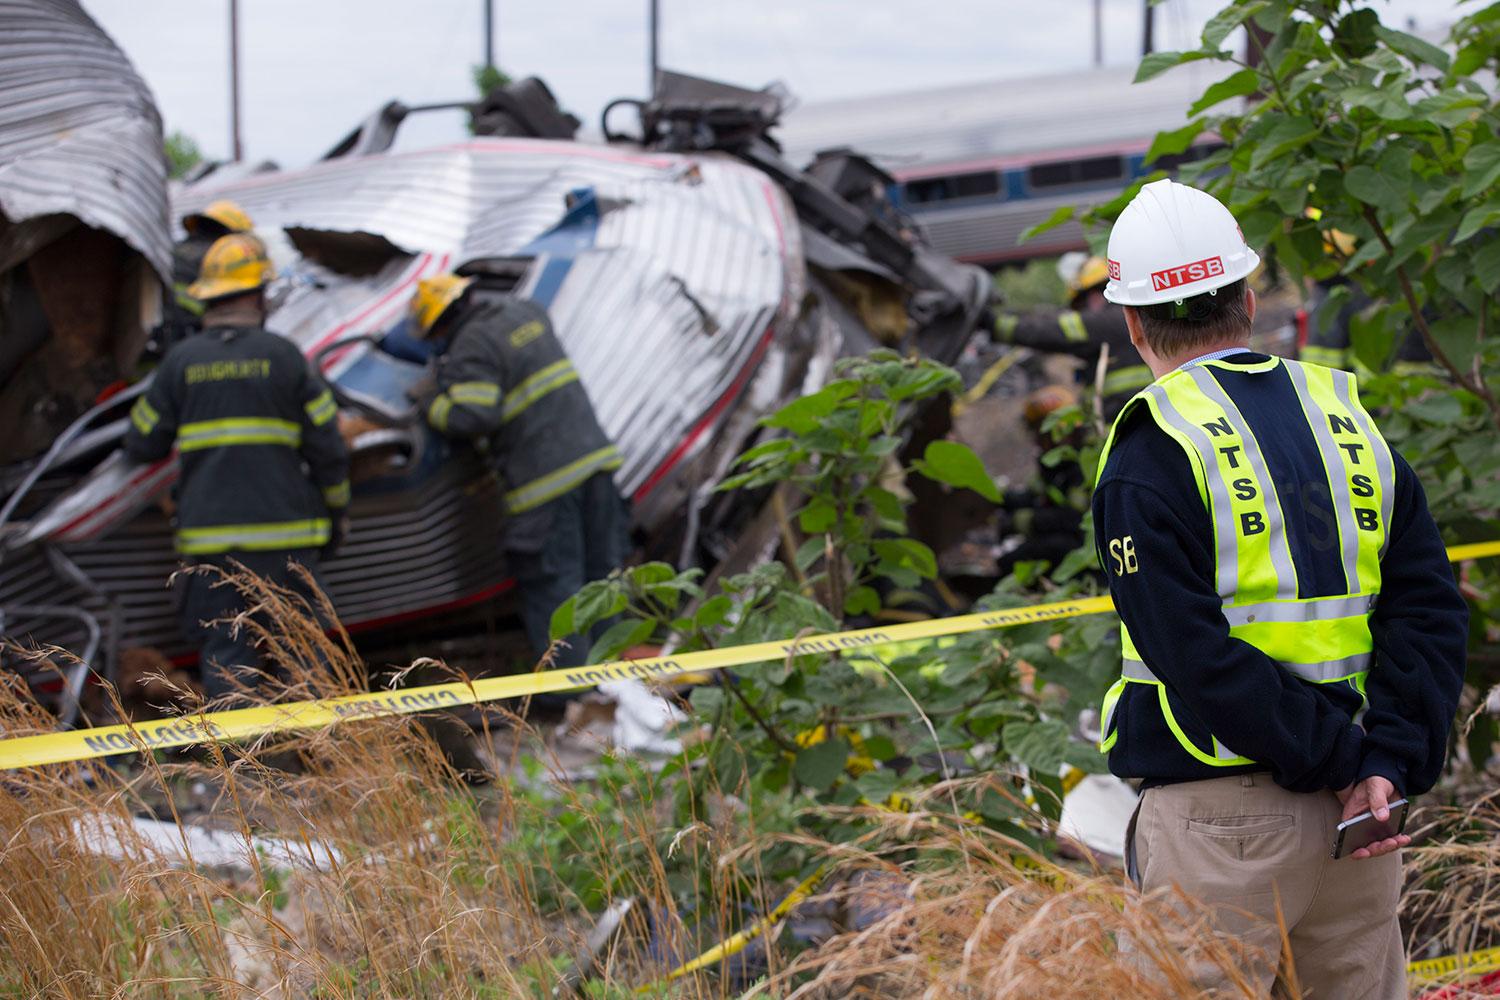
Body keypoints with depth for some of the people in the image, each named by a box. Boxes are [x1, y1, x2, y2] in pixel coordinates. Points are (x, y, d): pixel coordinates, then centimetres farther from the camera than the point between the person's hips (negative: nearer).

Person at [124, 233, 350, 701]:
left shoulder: (180, 361, 2)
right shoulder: (283, 355, -2)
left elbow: (142, 444, 7)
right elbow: (327, 445, -1)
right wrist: (336, 514, 13)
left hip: (209, 535, 1)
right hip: (284, 529, -1)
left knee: (225, 650, 5)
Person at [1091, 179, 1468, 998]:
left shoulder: (1149, 460, -10)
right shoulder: (1351, 420, 8)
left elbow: (1198, 659, -17)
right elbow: (1429, 608, 1)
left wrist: (1344, 764, -12)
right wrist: (1391, 763, -7)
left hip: (1219, 816, -5)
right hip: (1360, 811, 6)